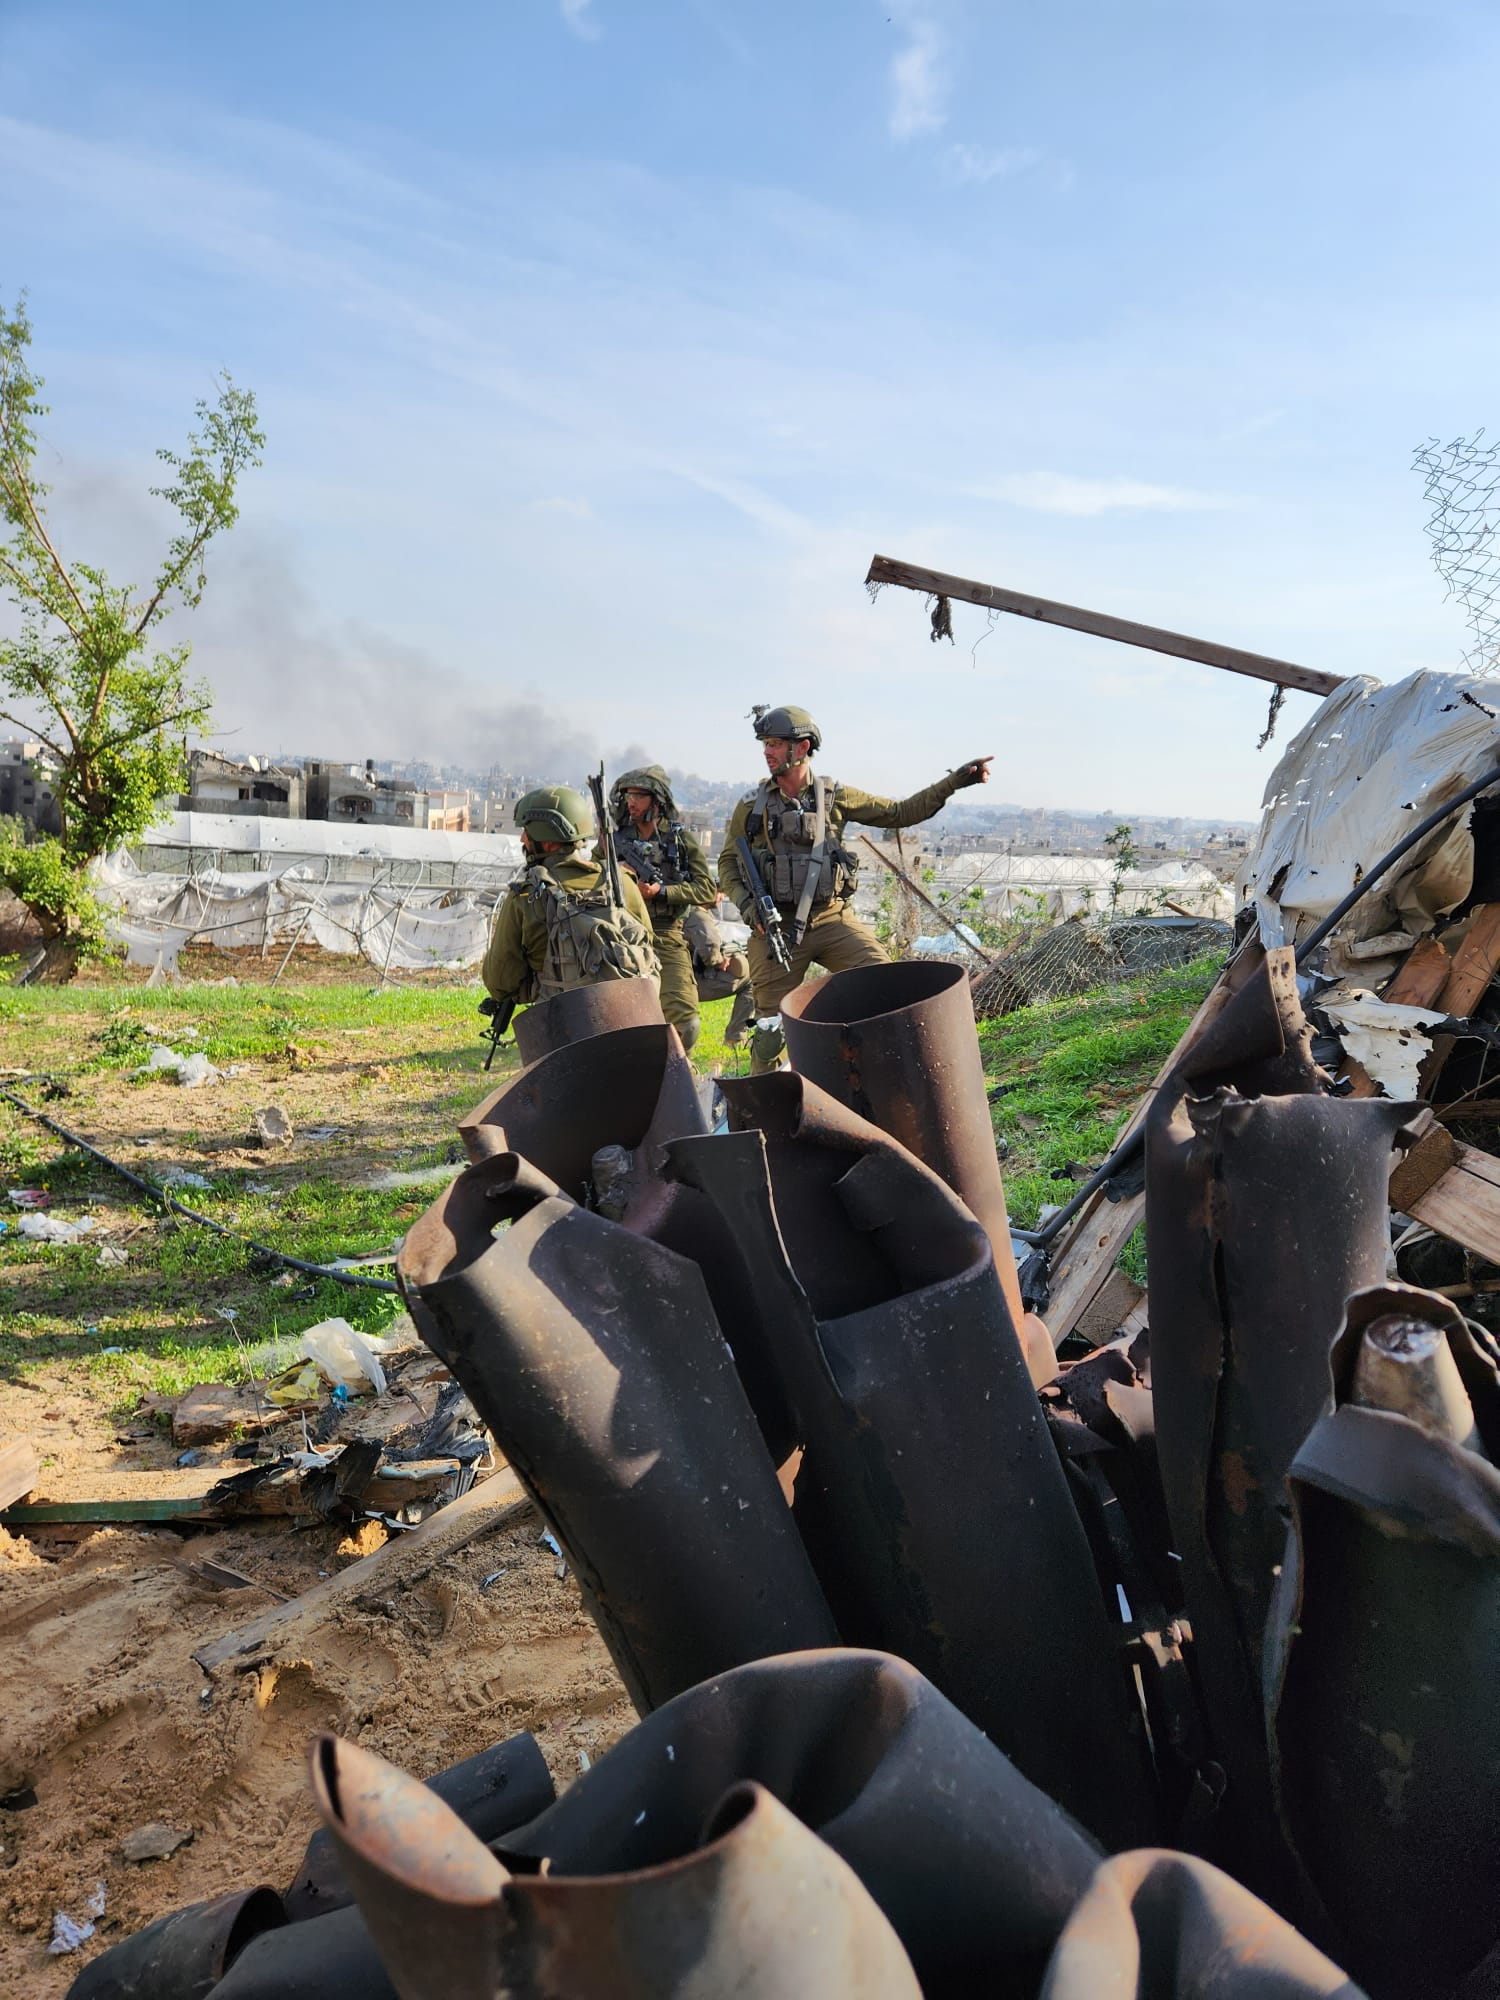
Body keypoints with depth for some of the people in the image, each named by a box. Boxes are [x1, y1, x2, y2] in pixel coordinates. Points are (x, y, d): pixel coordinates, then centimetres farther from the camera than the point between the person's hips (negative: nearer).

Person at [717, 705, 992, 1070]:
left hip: (832, 919, 0)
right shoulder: (752, 806, 4)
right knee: (771, 1029, 3)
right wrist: (747, 906, -8)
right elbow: (728, 863, 10)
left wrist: (954, 781, 0)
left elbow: (899, 812, 8)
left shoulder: (835, 796, 4)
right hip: (776, 927, 0)